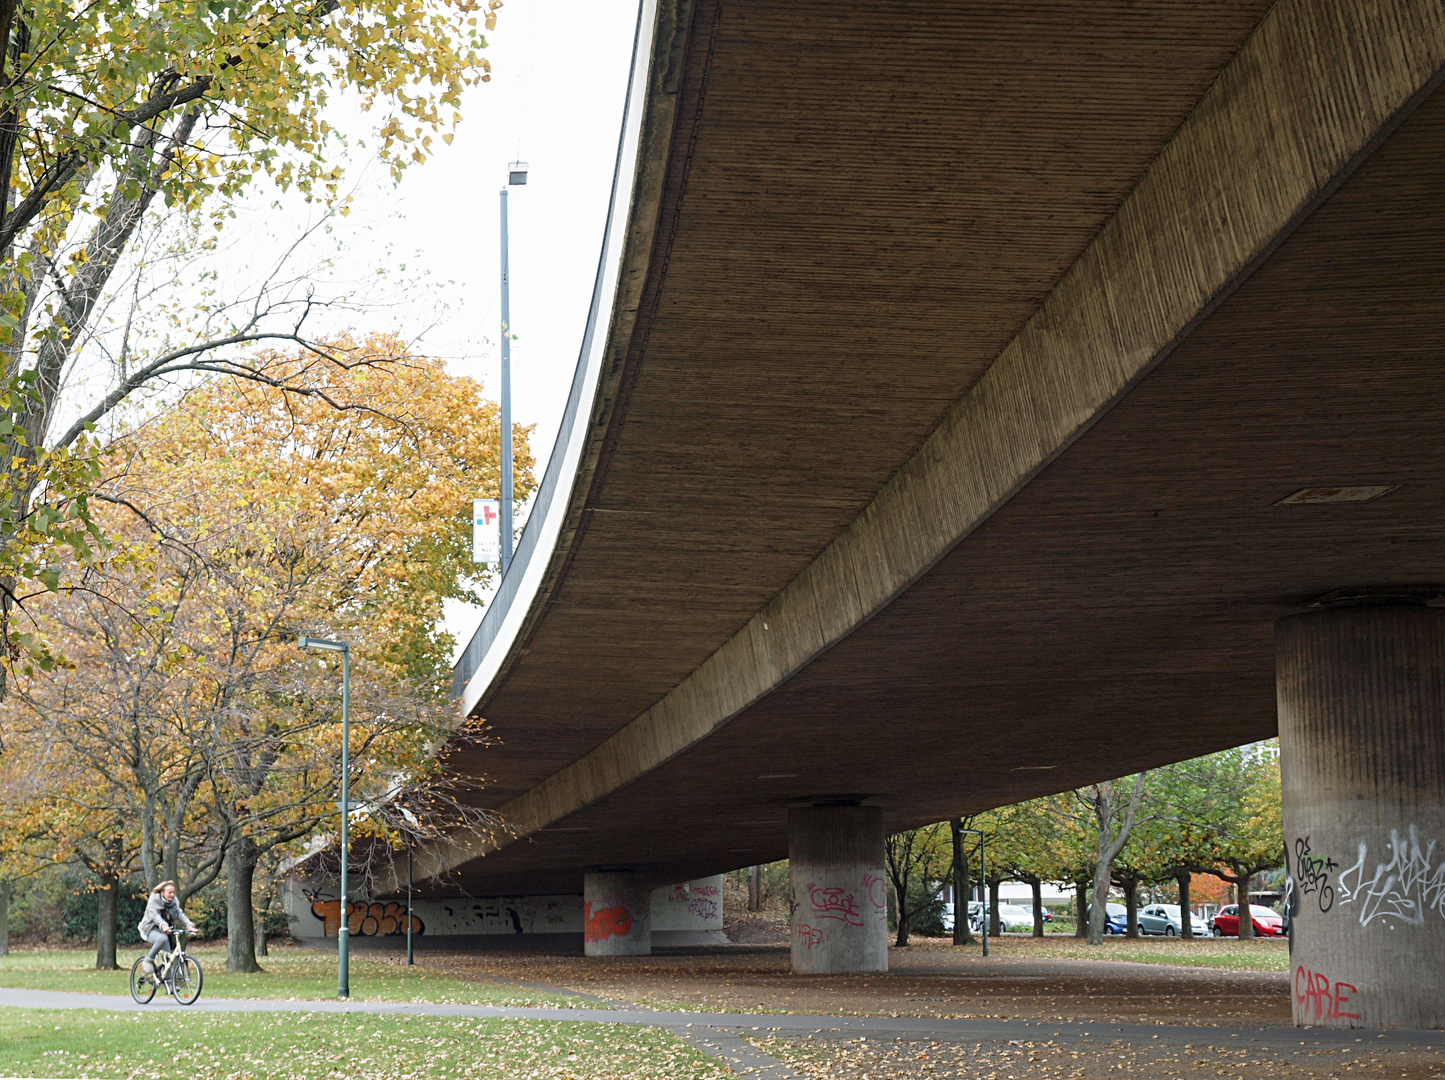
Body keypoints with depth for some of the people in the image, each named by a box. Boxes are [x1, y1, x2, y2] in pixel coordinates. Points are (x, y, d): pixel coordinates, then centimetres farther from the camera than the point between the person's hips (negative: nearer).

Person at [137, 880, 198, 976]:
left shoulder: (174, 901, 3)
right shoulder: (154, 899, -13)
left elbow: (180, 914, -7)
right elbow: (155, 915, -27)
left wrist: (189, 925, -26)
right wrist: (163, 925, -46)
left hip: (165, 931, 6)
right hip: (151, 930, -6)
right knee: (162, 939, -36)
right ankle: (148, 960, -18)